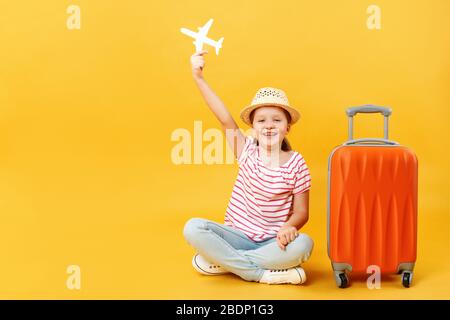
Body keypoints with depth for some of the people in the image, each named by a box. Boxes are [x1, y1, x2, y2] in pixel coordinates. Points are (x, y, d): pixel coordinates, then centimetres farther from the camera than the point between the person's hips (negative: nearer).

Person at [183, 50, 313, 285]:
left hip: (272, 243, 0)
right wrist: (198, 78, -20)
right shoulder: (247, 151, 0)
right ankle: (261, 273, -23)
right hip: (238, 237, 1)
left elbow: (301, 212, -3)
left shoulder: (295, 163, -4)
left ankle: (223, 261, -20)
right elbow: (225, 119, -12)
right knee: (193, 228, -25)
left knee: (303, 244, -33)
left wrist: (289, 227, -27)